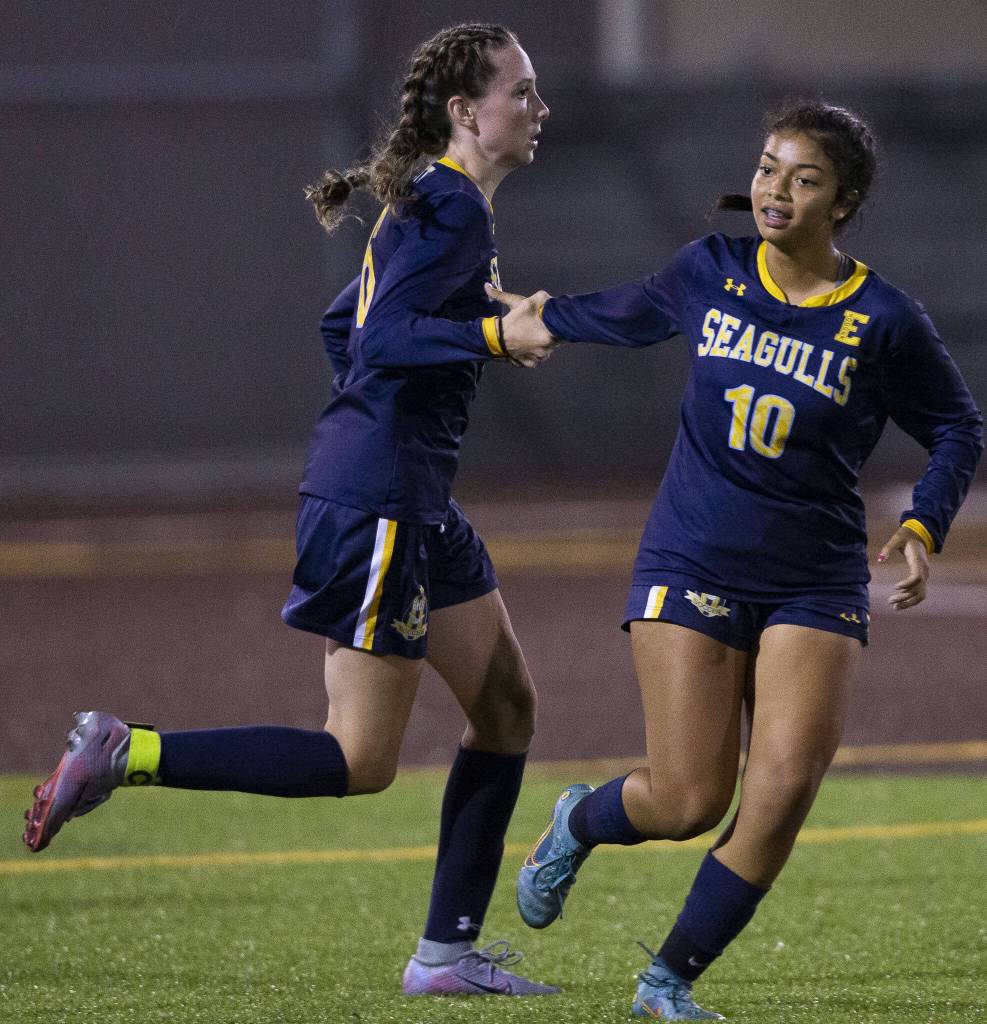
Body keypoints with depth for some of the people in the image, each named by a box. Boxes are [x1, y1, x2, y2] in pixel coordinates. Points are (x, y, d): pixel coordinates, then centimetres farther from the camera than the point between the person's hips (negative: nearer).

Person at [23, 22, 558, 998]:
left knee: (505, 704, 11)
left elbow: (342, 328, 24)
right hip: (376, 502, -11)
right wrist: (491, 335, -30)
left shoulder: (432, 202, 16)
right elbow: (382, 337, -25)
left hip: (412, 499, 11)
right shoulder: (452, 208, -14)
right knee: (360, 760, -9)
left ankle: (447, 951, 15)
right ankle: (125, 753, -6)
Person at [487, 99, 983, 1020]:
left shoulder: (883, 321, -6)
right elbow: (626, 315, 23)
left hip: (815, 587, 0)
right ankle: (578, 824, 29)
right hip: (693, 566, 0)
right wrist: (543, 321, 36)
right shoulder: (711, 274, 1)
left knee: (785, 787, -16)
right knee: (688, 803, -7)